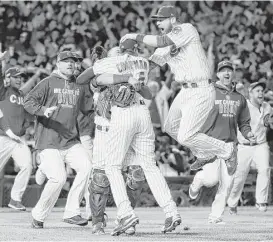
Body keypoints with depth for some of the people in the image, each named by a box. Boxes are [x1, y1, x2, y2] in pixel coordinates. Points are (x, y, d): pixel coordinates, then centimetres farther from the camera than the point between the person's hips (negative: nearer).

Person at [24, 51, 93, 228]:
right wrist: (44, 110, -25)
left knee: (86, 167, -18)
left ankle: (71, 212, -9)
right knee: (58, 178, -18)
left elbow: (86, 107, 26)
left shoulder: (78, 87, 16)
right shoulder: (48, 83, 0)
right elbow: (28, 102, -6)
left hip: (71, 142, 5)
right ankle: (38, 216, 3)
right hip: (48, 142, -5)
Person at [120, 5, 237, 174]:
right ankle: (206, 155, 38)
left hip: (201, 92, -10)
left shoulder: (187, 29, -16)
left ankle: (227, 150, 6)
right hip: (187, 91, 10)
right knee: (172, 127, 23)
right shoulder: (166, 43, 11)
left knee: (185, 137, -12)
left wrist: (136, 36, -21)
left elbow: (161, 42, -31)